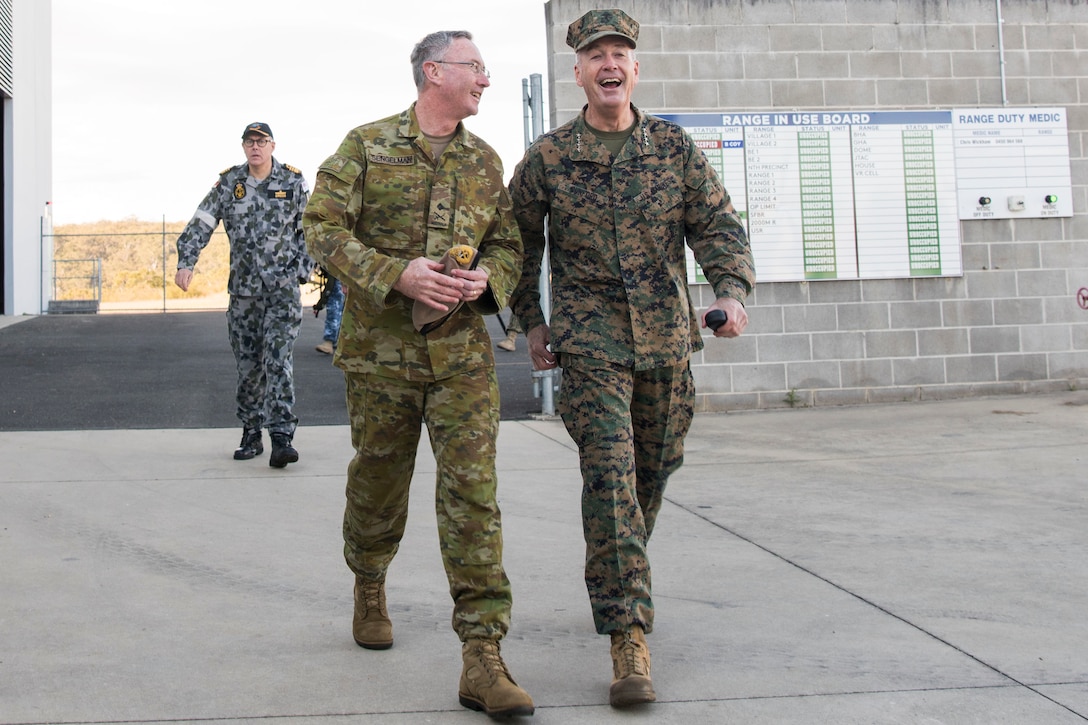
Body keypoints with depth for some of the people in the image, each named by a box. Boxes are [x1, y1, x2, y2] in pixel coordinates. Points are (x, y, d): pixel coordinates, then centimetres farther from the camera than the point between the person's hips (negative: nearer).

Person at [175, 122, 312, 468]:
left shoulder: (293, 182, 3)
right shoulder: (228, 183, 7)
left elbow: (308, 229, 8)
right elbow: (200, 224, 3)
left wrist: (302, 270, 1)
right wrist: (186, 262, -8)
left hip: (283, 288, -3)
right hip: (242, 290, 3)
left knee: (277, 361, -13)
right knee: (247, 365, 7)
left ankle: (282, 437, -14)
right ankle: (251, 435, 17)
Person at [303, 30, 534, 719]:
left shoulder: (485, 160, 12)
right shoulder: (366, 145, 1)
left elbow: (510, 245, 16)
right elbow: (324, 228, -5)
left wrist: (486, 278, -7)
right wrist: (396, 274, -18)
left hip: (463, 352, 2)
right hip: (381, 349, -2)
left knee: (473, 492, -9)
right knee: (378, 482, 12)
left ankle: (483, 657, -9)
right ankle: (370, 590, 42)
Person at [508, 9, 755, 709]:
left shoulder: (675, 147, 5)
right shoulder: (547, 158, 1)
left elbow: (717, 224, 1)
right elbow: (522, 242, 11)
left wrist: (733, 290, -16)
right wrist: (531, 320, 8)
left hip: (667, 337, 3)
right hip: (590, 342, -3)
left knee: (653, 469, 13)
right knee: (610, 474, -15)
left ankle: (621, 582, 40)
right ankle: (629, 639, -16)